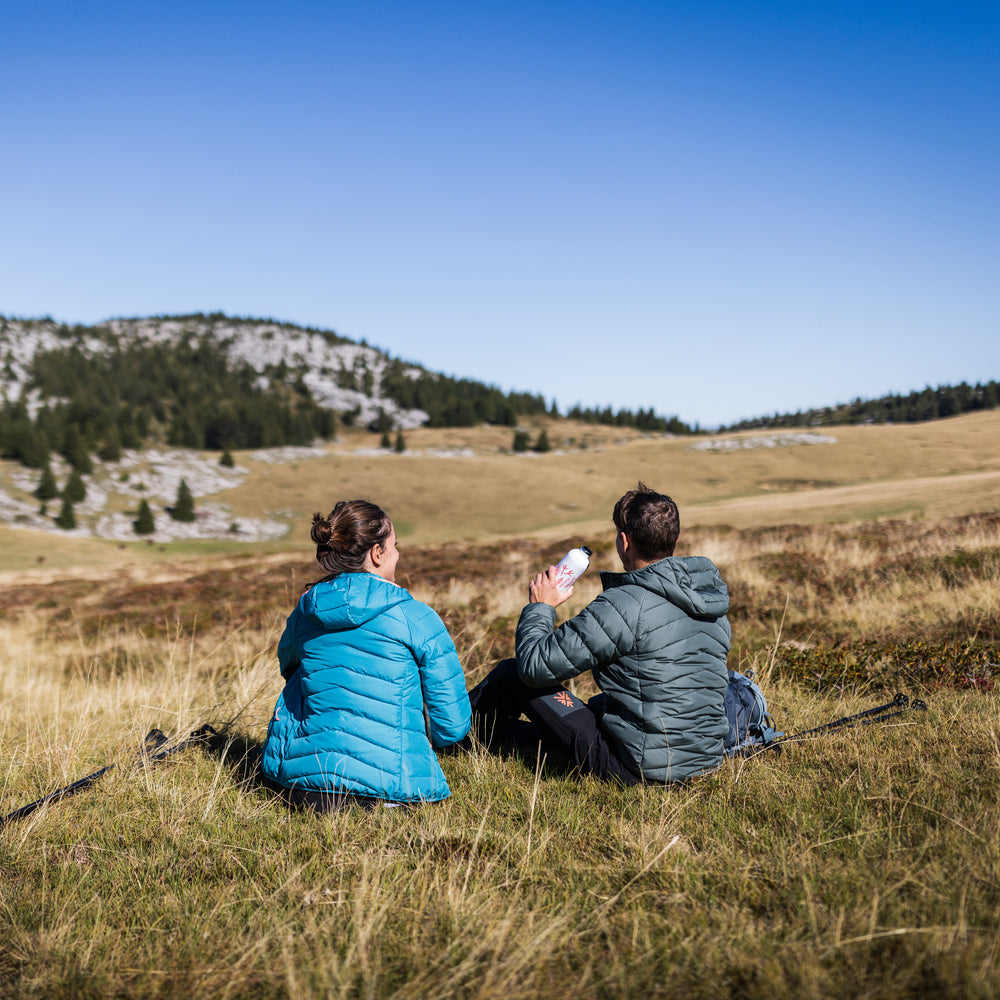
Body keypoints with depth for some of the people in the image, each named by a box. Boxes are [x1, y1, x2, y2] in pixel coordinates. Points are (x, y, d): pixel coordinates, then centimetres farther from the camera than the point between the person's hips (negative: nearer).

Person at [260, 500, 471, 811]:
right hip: (388, 782, -4)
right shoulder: (417, 619, -9)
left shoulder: (304, 612, 4)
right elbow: (452, 725, -6)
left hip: (303, 778, 5)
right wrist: (429, 740, 17)